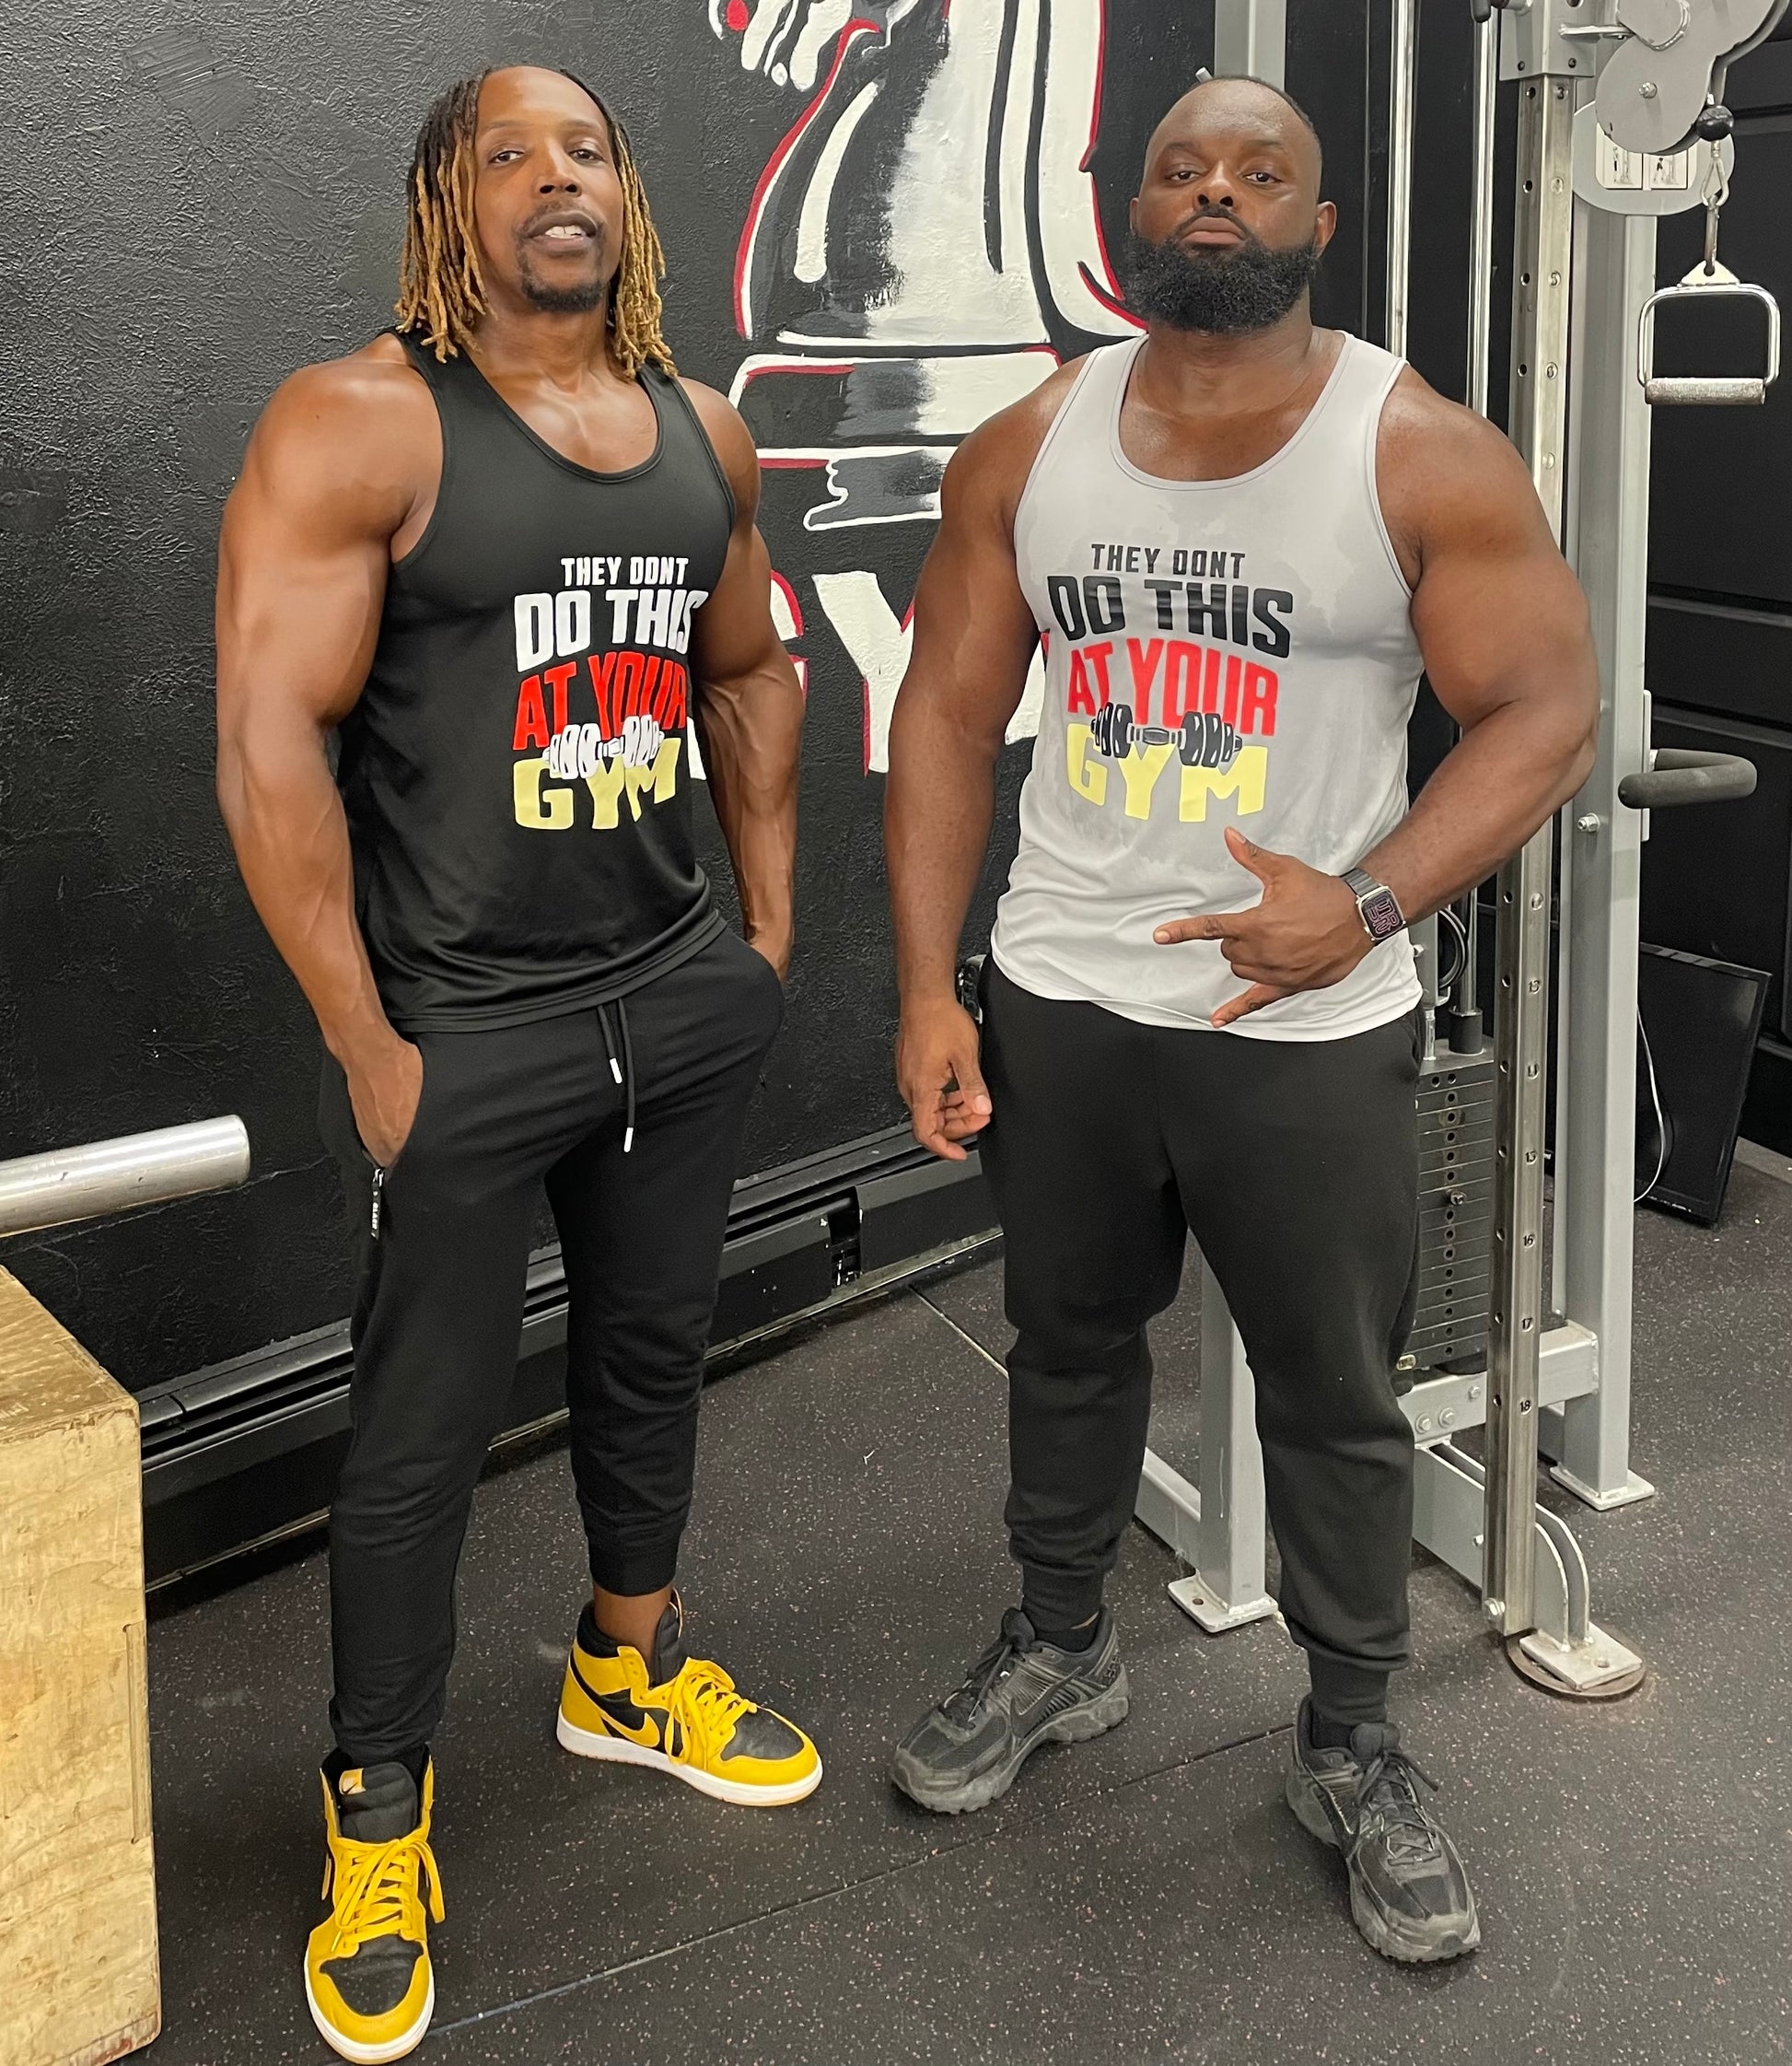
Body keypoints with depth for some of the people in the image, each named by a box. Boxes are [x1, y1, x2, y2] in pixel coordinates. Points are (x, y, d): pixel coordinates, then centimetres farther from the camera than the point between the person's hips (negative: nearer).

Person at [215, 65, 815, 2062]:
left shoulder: (704, 432, 7)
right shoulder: (356, 426, -13)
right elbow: (269, 737, -17)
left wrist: (766, 928, 12)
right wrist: (367, 1045, -16)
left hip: (680, 999, 6)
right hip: (460, 1027, -6)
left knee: (650, 1351, 21)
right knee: (422, 1432, 5)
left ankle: (628, 1670, 44)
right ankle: (377, 1817, 24)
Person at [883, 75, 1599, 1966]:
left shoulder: (1425, 459, -9)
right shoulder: (1027, 451, 1)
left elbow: (1545, 713, -11)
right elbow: (949, 710, 4)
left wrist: (1370, 902, -27)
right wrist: (928, 990, -3)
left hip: (1305, 1029, -3)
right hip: (1056, 1006, 3)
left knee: (1334, 1397, 10)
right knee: (1067, 1342, 20)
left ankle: (1352, 1746, 30)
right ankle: (1059, 1649, 43)